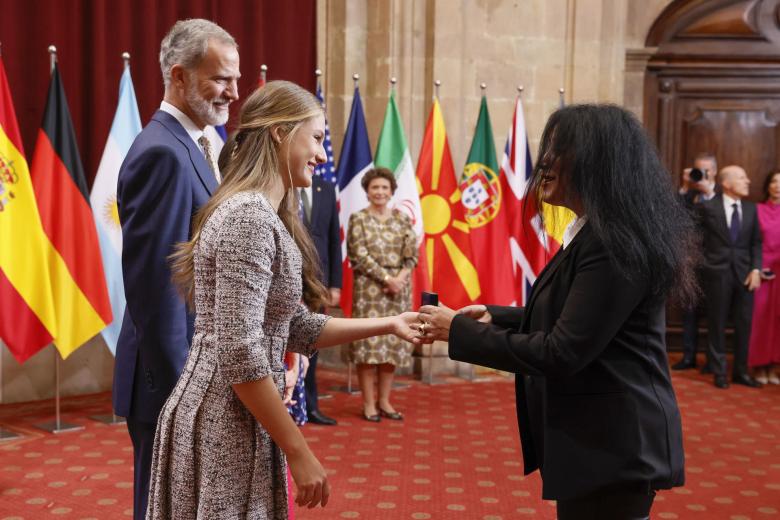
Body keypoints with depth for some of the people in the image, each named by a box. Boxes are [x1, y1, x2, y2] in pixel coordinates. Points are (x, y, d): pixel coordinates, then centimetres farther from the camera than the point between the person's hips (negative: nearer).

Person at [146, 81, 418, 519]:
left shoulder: (266, 215, 12)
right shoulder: (249, 216, -18)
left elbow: (298, 329, 14)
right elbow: (239, 355, -24)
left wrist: (387, 324, 13)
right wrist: (299, 453, -19)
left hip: (235, 420, 10)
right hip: (227, 426, -10)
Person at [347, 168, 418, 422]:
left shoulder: (402, 219, 11)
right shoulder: (358, 218, 1)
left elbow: (412, 254, 6)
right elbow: (360, 255, -7)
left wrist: (400, 278, -11)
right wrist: (386, 278, -13)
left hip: (399, 289, 4)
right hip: (369, 288, -4)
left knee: (394, 343, 5)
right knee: (369, 343, -5)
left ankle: (384, 401, 15)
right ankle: (369, 403, 3)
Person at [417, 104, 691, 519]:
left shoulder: (613, 242, -23)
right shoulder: (601, 232, 10)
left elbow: (562, 352, -24)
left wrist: (460, 332, -18)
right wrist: (495, 317, 7)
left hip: (613, 446, -10)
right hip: (597, 436, 10)